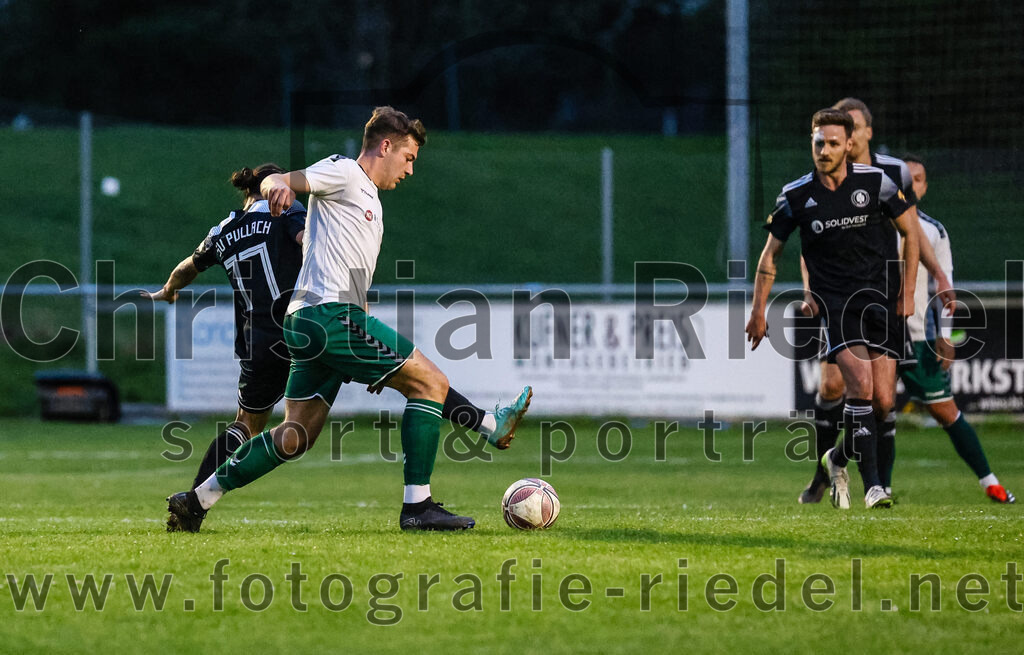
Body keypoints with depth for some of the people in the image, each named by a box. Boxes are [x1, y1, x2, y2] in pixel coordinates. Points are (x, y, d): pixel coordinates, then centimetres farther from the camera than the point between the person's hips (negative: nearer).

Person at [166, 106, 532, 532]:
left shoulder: (371, 203, 29)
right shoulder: (343, 173, 0)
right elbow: (276, 181, -13)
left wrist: (377, 360, 28)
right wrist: (278, 187, -39)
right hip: (329, 315, -10)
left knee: (296, 437, 9)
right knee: (431, 382, -9)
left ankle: (197, 501, 11)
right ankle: (417, 506, -11)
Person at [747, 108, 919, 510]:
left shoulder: (875, 182, -2)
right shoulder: (795, 197, -1)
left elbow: (910, 233, 9)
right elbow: (771, 252, 10)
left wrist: (907, 293, 4)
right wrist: (759, 311, 7)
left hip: (880, 296, 1)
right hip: (834, 299, -1)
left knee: (882, 402, -4)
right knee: (861, 385, -22)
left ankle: (839, 459, 24)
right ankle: (872, 484, -17)